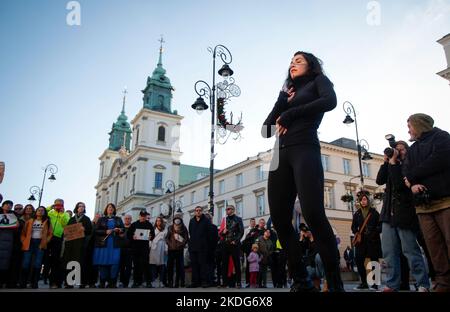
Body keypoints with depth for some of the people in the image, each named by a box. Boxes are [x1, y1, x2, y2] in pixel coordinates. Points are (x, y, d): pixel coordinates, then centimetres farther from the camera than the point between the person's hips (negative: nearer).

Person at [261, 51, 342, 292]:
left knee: (313, 214, -22)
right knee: (279, 219, -4)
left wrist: (290, 114, -5)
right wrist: (282, 101, 9)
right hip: (282, 155, 6)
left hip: (305, 150, -6)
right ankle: (301, 282, 4)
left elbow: (330, 101, -8)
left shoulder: (319, 81, 17)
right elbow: (266, 129, 20)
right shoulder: (287, 94, 30)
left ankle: (335, 284, -13)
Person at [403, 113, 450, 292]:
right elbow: (407, 173, 14)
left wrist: (412, 176, -2)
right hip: (423, 204, 5)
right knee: (434, 246, -1)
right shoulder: (412, 150, 25)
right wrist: (412, 184, -9)